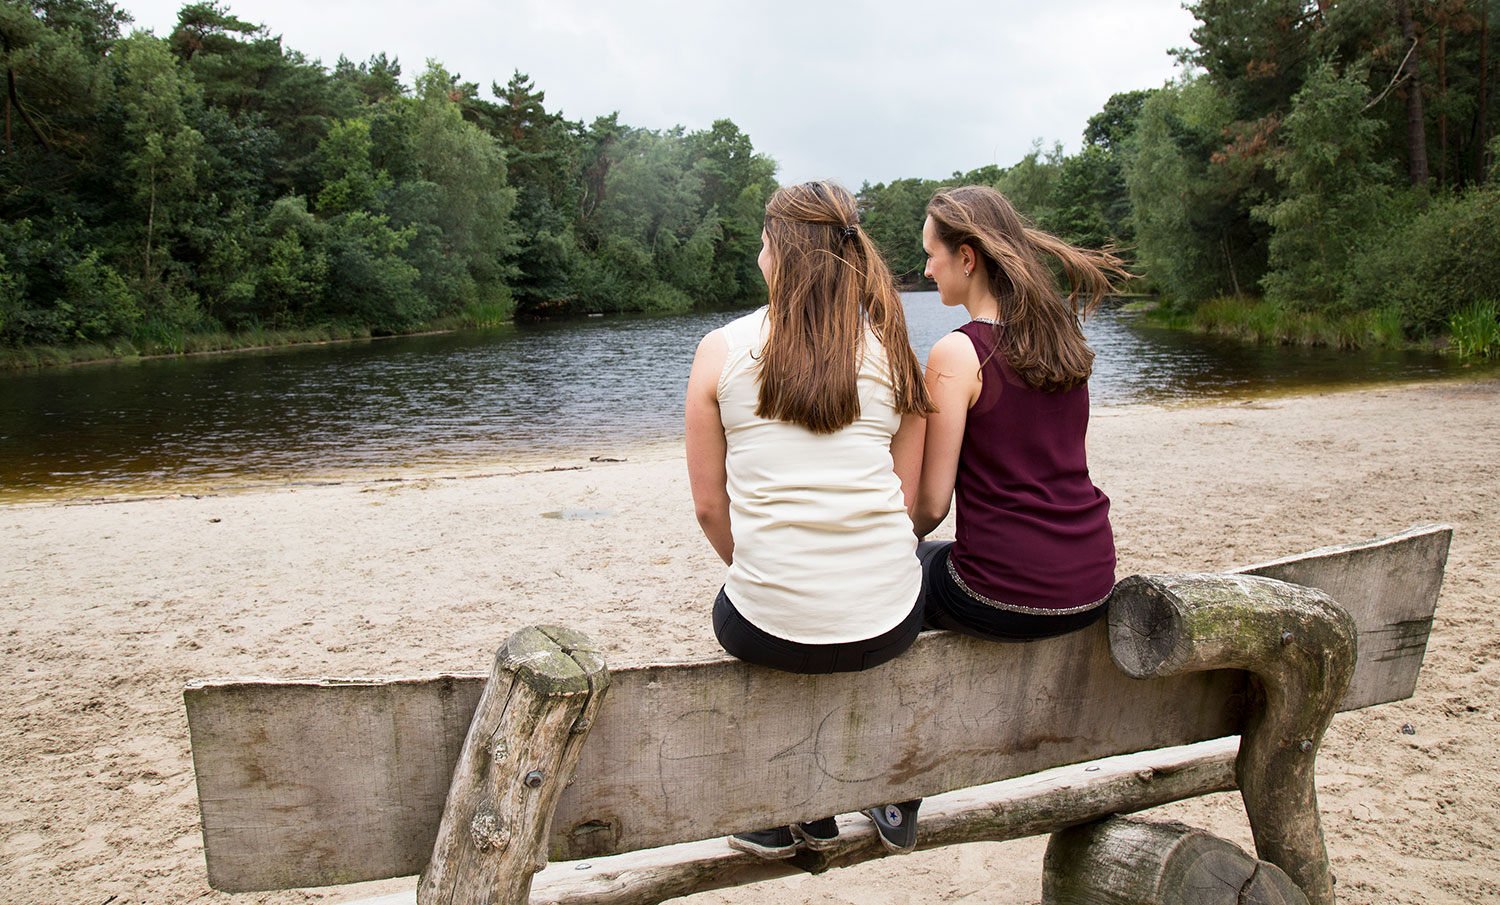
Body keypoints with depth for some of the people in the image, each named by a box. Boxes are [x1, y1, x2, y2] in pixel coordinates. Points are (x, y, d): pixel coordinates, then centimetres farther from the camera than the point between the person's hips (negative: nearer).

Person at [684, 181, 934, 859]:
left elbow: (709, 506, 1)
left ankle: (778, 815, 40)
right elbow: (907, 500, 6)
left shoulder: (721, 350, -2)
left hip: (775, 629, -2)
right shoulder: (891, 350, 3)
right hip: (890, 624, 2)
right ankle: (814, 813, 44)